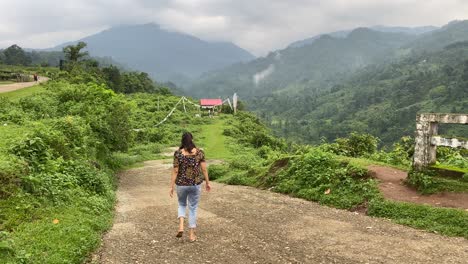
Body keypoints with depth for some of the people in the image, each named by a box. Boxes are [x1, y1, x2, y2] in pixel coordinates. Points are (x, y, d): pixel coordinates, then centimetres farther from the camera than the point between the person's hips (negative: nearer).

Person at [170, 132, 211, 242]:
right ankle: (191, 234, 15)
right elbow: (204, 169, -3)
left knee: (182, 205, 23)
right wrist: (207, 183, 9)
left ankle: (181, 226, 3)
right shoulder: (199, 152, -5)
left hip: (181, 184, 0)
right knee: (193, 208, 12)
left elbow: (175, 171, -9)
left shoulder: (178, 153, -9)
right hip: (196, 184, 1)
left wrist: (171, 186, -2)